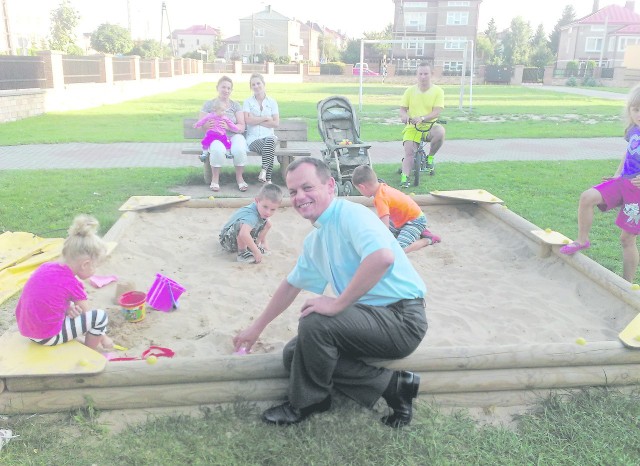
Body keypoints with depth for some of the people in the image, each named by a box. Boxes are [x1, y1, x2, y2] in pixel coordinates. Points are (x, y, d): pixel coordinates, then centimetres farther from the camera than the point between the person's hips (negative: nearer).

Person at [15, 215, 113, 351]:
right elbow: (90, 316, -4)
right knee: (101, 316, -6)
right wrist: (103, 337, 11)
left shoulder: (46, 267, -1)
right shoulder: (72, 284, -17)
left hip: (26, 329, 8)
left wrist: (68, 308, -7)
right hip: (47, 336, -8)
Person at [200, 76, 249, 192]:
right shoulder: (209, 104, 11)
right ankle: (215, 178, -14)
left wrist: (228, 127, -19)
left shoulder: (236, 105, 12)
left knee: (240, 150, -33)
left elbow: (242, 127, 1)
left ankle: (239, 177, -9)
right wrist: (208, 125, -20)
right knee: (218, 150, -36)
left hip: (233, 135, 1)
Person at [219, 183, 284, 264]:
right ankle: (242, 253, -22)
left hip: (243, 239, 9)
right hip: (228, 240, -9)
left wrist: (264, 243, 13)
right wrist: (256, 252, -45)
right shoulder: (252, 216, -37)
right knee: (241, 225, -39)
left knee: (267, 224, 5)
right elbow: (243, 234, -54)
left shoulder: (261, 211, -10)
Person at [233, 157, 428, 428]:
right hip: (369, 315, 10)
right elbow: (291, 285, 26)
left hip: (402, 317, -10)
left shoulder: (351, 215, -16)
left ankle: (307, 403, 2)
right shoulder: (314, 240, 12)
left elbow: (383, 257, -36)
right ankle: (392, 385, 1)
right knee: (294, 354, 3)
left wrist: (337, 304, -27)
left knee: (314, 323, -26)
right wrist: (256, 328, 32)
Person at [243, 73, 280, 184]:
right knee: (270, 149, -35)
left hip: (269, 136, 2)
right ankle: (268, 179, -34)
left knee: (270, 140, -38)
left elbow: (276, 123, 2)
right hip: (253, 138, -1)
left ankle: (263, 170, -38)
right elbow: (248, 121, -5)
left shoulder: (272, 102, 14)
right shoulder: (248, 102, 11)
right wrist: (266, 118, -2)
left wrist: (256, 120, -2)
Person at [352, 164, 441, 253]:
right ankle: (418, 232, 17)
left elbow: (385, 227, -33)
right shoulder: (382, 187, -3)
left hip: (415, 221, -10)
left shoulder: (380, 198, -30)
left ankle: (428, 239, -3)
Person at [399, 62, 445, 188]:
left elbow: (437, 112, -10)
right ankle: (404, 178, -18)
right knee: (409, 152, -20)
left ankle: (430, 157, -9)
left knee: (440, 132, -33)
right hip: (412, 127, 1)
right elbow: (402, 108, 7)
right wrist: (404, 115, -19)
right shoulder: (410, 90, 6)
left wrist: (422, 118, -28)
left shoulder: (438, 91, 0)